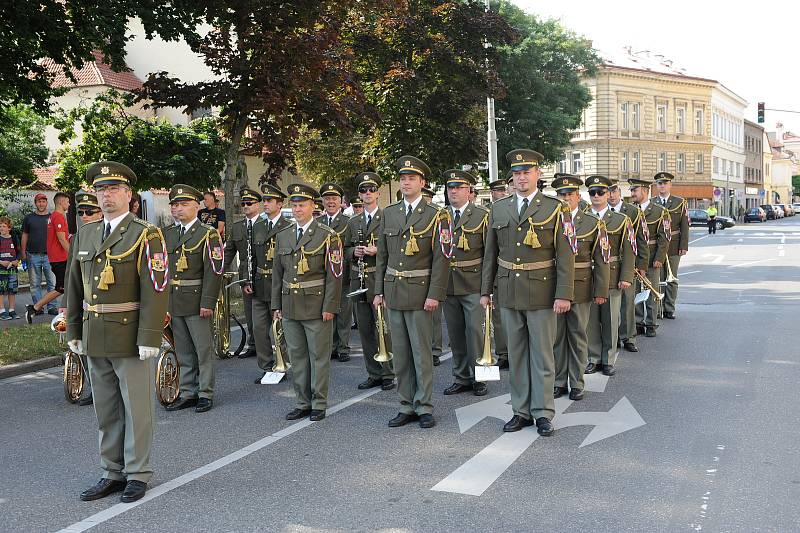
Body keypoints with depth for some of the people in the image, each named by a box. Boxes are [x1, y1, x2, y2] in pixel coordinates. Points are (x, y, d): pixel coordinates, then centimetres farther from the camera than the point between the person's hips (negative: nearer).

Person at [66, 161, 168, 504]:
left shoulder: (145, 235, -8)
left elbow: (155, 290, -14)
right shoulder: (85, 234, 11)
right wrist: (73, 331, 12)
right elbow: (74, 287, 15)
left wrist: (149, 338, -19)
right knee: (106, 411, 14)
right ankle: (112, 473, 25)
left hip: (130, 336, -6)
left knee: (137, 409, 4)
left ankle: (137, 474, 16)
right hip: (94, 339, 6)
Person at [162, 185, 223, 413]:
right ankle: (188, 393, 21)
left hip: (197, 301, -6)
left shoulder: (208, 234, -4)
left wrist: (208, 302, -17)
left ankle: (205, 394, 10)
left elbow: (214, 271, -11)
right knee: (183, 352, 12)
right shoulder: (168, 234, 14)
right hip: (174, 303, 6)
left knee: (203, 349, 1)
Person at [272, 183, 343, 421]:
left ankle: (319, 404, 13)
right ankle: (303, 402, 21)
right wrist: (276, 305, 10)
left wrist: (329, 307, -14)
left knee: (319, 356, 3)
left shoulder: (327, 236, -6)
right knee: (297, 356, 11)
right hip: (290, 307, 5)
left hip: (317, 306, -5)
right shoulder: (283, 235, 10)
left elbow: (334, 274, -9)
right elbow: (277, 272, 14)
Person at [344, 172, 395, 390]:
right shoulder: (353, 223, 15)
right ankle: (373, 374, 20)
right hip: (359, 282, 5)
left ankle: (388, 374, 8)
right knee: (365, 330, 10)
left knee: (383, 329, -3)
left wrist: (377, 250, -18)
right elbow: (345, 249, 18)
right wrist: (354, 252, -3)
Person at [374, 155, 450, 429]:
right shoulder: (389, 213, 10)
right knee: (400, 352, 9)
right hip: (393, 291, 5)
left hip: (420, 293, -4)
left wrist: (435, 294, -15)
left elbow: (441, 258, -9)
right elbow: (382, 255, 12)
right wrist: (379, 290, 8)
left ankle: (424, 407, 10)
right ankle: (406, 406, 17)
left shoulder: (436, 215, -4)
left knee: (422, 352, 0)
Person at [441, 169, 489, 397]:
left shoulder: (481, 215, -2)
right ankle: (461, 378, 21)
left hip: (473, 284, -4)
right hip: (447, 284, 4)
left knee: (475, 330, -3)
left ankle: (478, 377, 10)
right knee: (455, 333, 10)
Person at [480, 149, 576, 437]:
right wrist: (485, 290, 9)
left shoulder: (555, 208, -4)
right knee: (516, 355, 10)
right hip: (509, 293, 4)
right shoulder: (498, 209, 8)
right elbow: (491, 253, 11)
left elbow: (565, 255, -8)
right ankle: (521, 411, 20)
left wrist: (564, 294, -14)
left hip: (542, 294, -4)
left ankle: (543, 413, 13)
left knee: (542, 355, 4)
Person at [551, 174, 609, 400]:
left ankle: (577, 383, 17)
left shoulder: (593, 224, 1)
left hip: (581, 289, -1)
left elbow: (602, 260, 0)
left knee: (578, 337, 6)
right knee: (556, 336, 8)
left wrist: (601, 291, -5)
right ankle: (559, 382, 19)